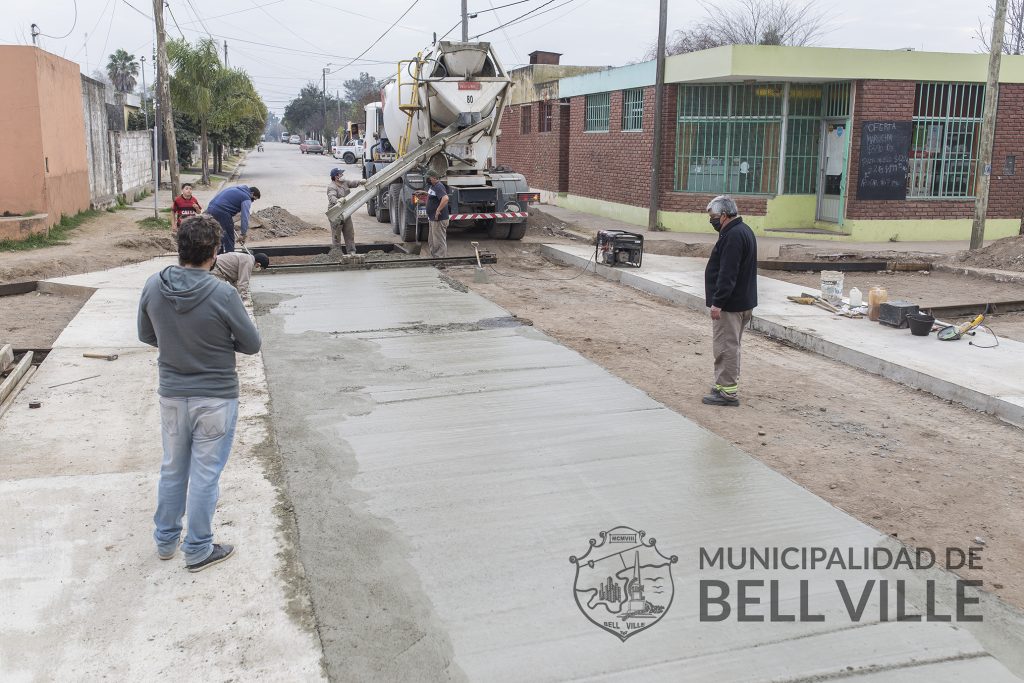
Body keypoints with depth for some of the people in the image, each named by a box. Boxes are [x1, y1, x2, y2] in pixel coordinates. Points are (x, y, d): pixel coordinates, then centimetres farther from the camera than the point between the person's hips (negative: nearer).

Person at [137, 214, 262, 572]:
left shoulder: (153, 286, -8)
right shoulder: (222, 294, -23)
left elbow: (146, 335, 7)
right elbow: (251, 344, -11)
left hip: (171, 395, 5)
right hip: (215, 398, -5)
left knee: (172, 469, 22)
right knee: (205, 476, 9)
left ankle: (166, 539, 38)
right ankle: (198, 550, 22)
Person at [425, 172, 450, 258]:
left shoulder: (438, 187, -20)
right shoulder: (433, 186, 13)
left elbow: (445, 198, -34)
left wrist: (438, 211, -31)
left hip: (439, 219, -11)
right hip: (432, 219, 11)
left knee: (439, 241, -5)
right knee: (432, 241, 19)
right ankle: (433, 257, 28)